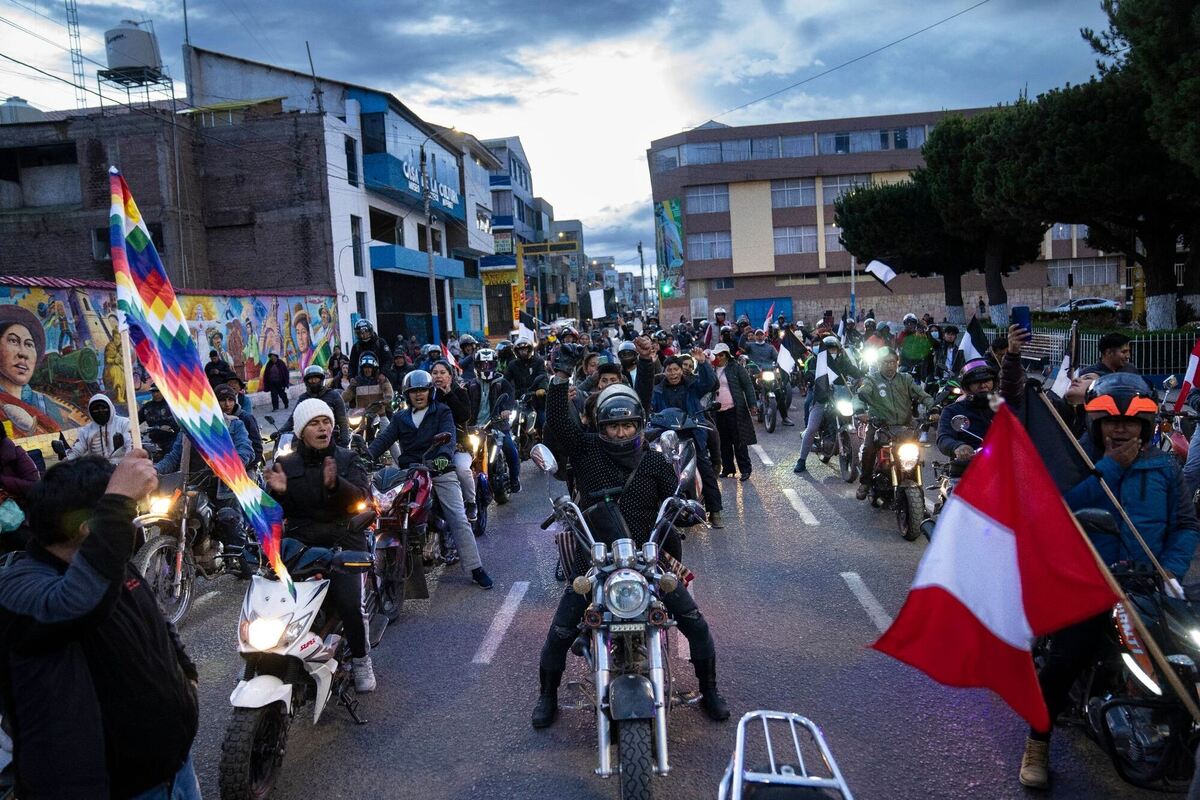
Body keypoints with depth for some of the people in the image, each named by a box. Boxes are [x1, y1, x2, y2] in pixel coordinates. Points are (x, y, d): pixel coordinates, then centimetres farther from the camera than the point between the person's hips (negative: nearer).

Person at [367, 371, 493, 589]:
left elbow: (448, 436, -10)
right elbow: (384, 439, 2)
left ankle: (477, 569, -9)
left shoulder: (442, 412, 7)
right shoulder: (400, 418, 18)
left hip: (440, 472, -3)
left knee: (459, 520, -11)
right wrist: (366, 455, -19)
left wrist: (443, 455, -33)